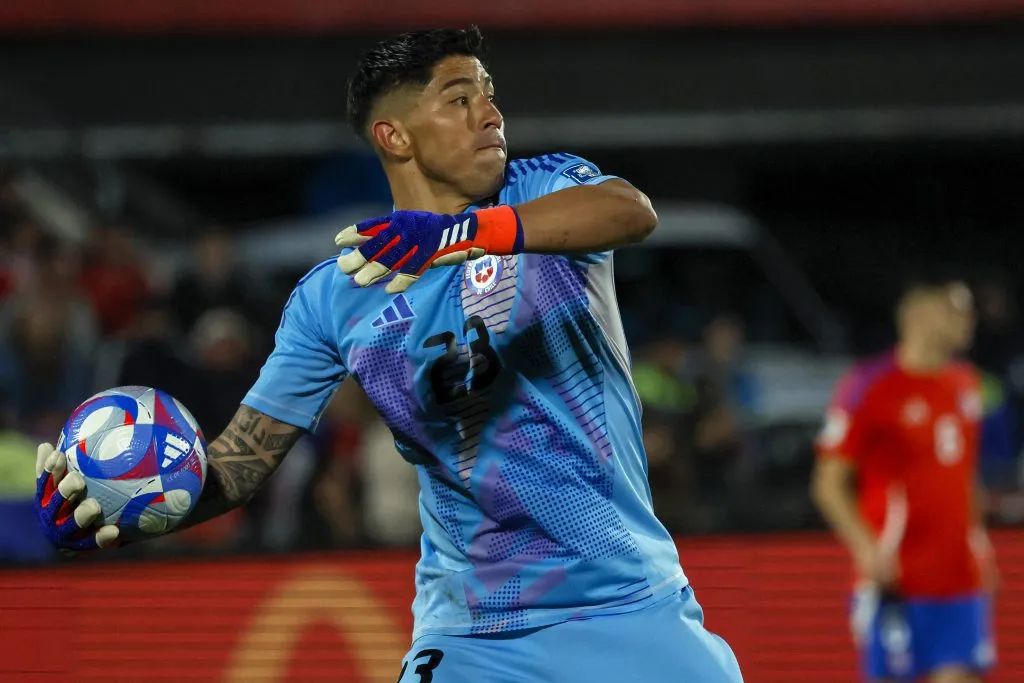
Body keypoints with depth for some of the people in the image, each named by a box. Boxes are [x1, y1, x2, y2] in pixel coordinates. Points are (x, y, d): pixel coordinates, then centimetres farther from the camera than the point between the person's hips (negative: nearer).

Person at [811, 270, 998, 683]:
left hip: (961, 578, 6)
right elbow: (830, 484, -8)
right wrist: (868, 548, -20)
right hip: (895, 582, -6)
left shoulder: (965, 383, 13)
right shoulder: (869, 385, -8)